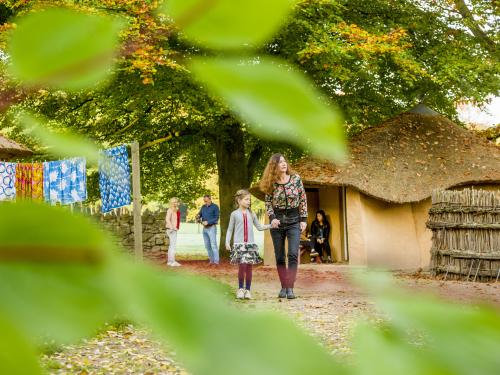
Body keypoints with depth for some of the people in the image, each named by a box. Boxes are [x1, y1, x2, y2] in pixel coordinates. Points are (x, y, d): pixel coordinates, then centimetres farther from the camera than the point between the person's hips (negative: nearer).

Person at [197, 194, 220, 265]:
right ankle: (211, 260, 13)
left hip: (211, 227, -6)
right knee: (207, 245, 7)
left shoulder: (215, 207, -4)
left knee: (213, 245, -11)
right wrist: (198, 217, -8)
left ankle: (216, 261, -12)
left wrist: (208, 222, -18)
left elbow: (216, 218, -8)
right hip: (205, 228, 6)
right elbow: (200, 214, 17)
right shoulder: (203, 207, 13)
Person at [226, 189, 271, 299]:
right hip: (239, 244, -3)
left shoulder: (251, 214, 11)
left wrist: (270, 225, 4)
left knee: (249, 267, 0)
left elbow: (259, 227, 17)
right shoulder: (235, 214, 3)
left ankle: (247, 290, 10)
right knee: (242, 265, -12)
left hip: (250, 244, 3)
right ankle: (240, 289, 3)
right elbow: (230, 229, 7)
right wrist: (227, 242, -2)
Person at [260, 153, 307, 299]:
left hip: (294, 221, -1)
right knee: (279, 257, 5)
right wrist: (272, 218, -12)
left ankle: (290, 288, -15)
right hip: (278, 221, 1)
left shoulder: (296, 179, -5)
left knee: (293, 255, -13)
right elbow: (268, 203, 4)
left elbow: (303, 200, 0)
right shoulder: (271, 183, -3)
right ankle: (283, 287, 15)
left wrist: (303, 219, -4)